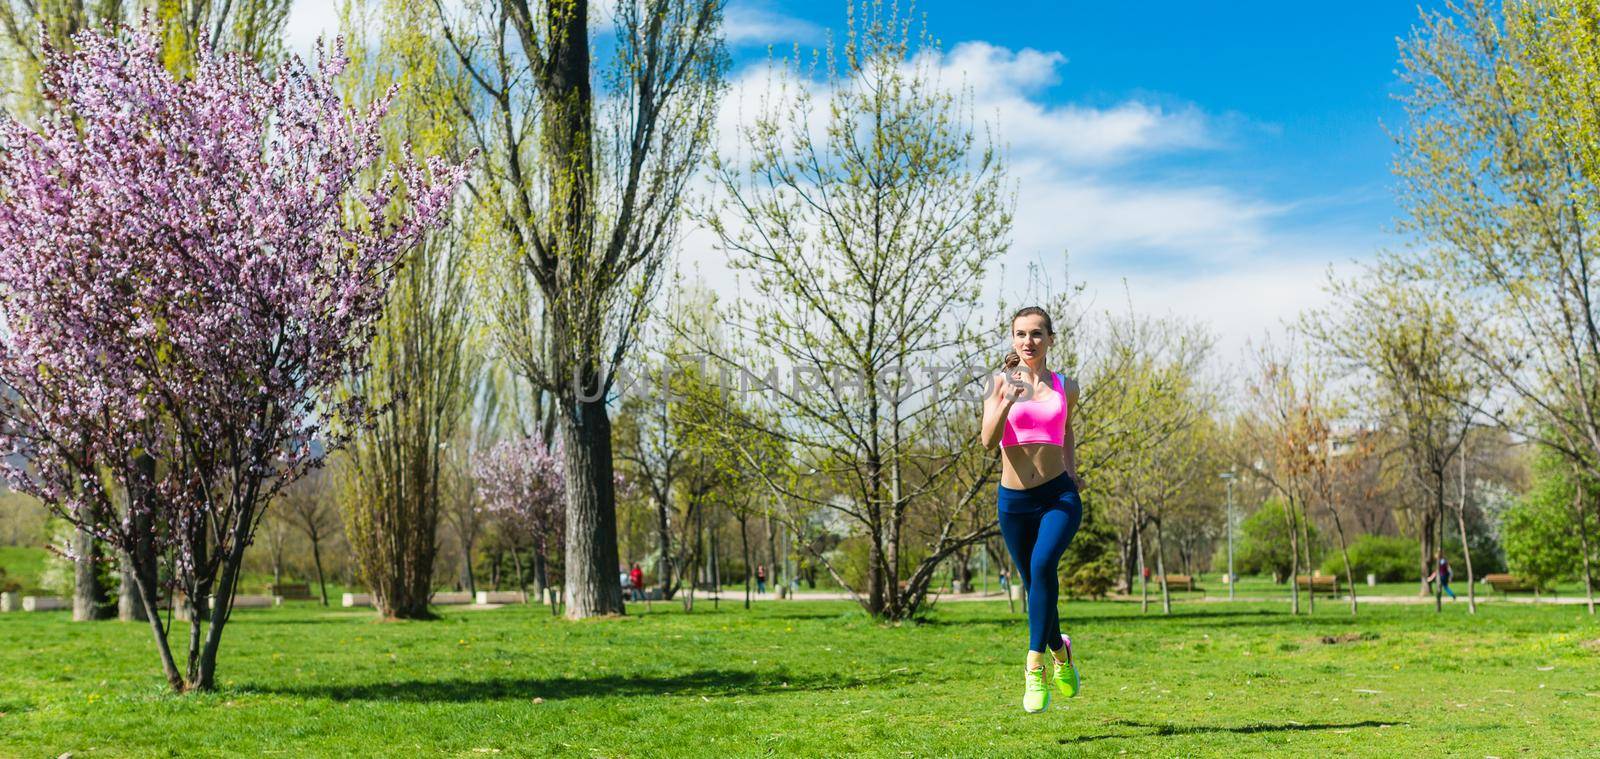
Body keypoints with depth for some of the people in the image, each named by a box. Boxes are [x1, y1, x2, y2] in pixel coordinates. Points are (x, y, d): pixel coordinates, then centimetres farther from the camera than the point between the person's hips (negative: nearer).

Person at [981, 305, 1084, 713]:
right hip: (1014, 500, 1)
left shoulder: (1065, 388, 5)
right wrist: (1007, 400, -29)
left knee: (1043, 564, -28)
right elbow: (988, 440, -13)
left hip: (1059, 496, -1)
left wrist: (1072, 470, 11)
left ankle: (1035, 665, -23)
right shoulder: (1002, 383, -1)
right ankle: (1059, 649, 41)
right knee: (1034, 585, 12)